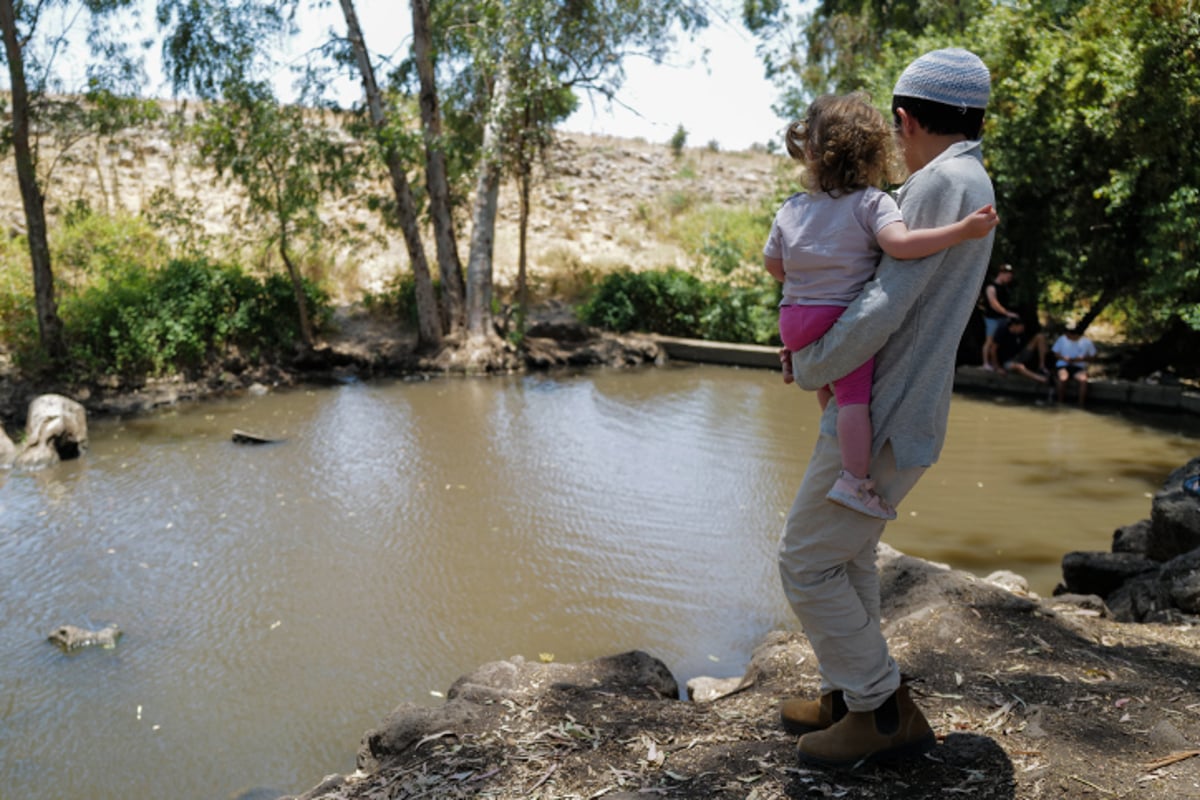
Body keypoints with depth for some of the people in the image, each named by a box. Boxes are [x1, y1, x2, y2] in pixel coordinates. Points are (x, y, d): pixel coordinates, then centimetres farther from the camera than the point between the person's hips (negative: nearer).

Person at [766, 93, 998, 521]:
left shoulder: (791, 209, 5)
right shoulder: (873, 202, -10)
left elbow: (773, 265, 13)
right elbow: (900, 244, -27)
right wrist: (963, 229, -22)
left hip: (793, 319, 6)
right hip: (842, 318, -6)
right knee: (855, 395, -7)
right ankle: (854, 480, -11)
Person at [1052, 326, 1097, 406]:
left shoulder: (1087, 342, 1)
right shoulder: (1062, 339, 0)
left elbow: (1092, 356, 9)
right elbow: (1055, 353, 9)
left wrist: (1082, 359, -11)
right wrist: (1063, 358, -11)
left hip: (1079, 367, 1)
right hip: (1064, 365, 0)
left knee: (1083, 380, -33)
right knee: (1062, 378, -36)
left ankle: (1081, 405, -25)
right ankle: (1060, 402, -22)